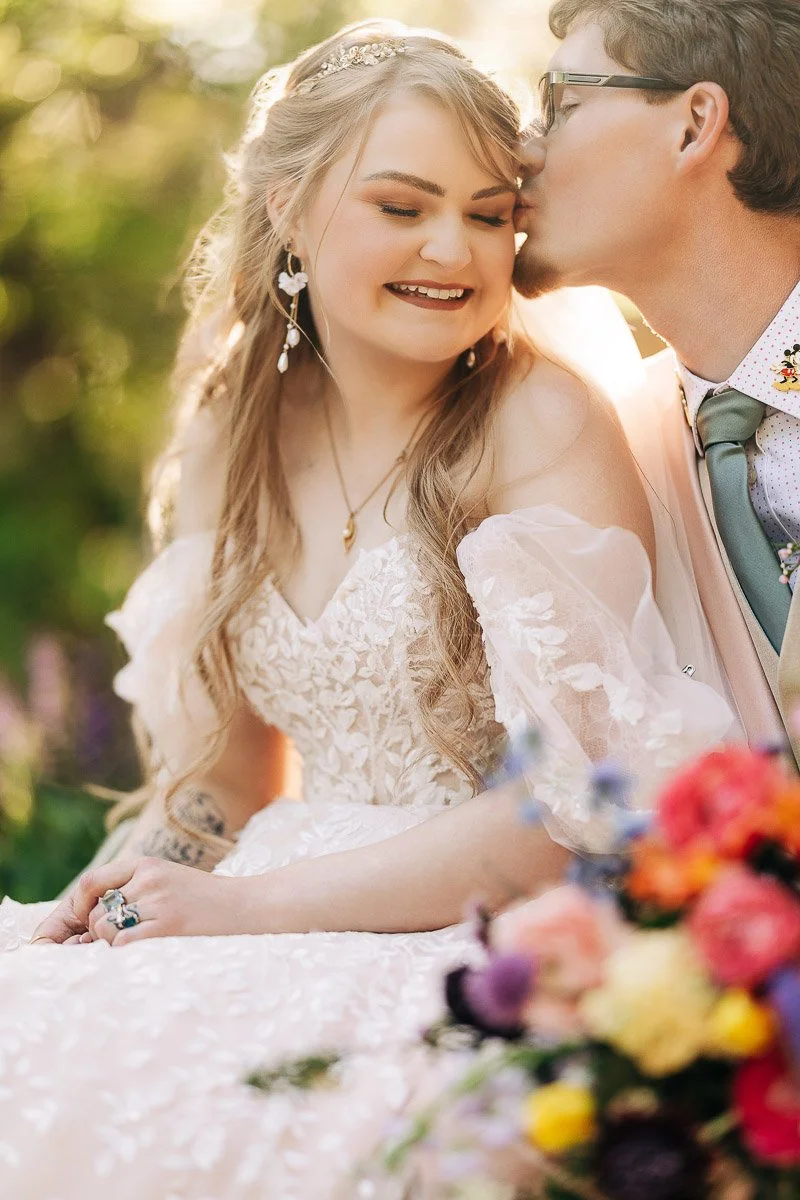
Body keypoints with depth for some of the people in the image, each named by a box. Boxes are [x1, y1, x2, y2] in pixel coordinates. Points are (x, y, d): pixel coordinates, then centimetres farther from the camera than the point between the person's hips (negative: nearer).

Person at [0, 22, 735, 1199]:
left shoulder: (543, 426, -8)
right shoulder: (243, 432, 10)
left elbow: (573, 805, -14)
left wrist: (249, 902, -14)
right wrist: (132, 903, -2)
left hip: (485, 944, -6)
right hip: (295, 931, 6)